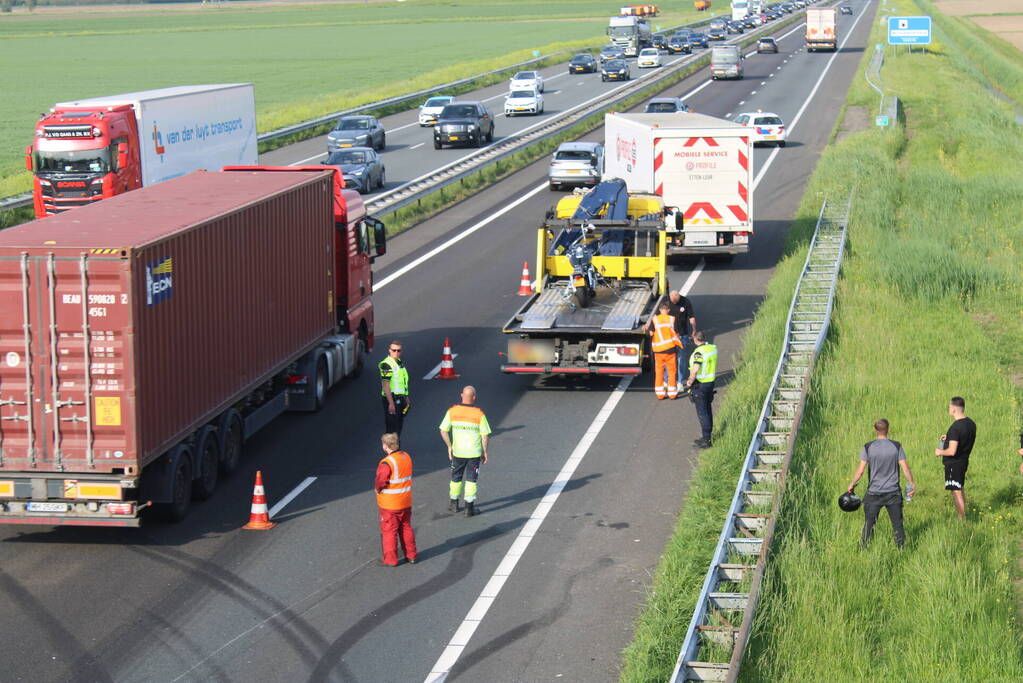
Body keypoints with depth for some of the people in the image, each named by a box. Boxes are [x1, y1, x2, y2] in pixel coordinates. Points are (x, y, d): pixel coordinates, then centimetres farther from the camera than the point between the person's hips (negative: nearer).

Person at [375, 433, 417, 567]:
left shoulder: (387, 463, -24)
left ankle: (390, 559, 12)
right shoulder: (407, 457, 0)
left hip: (389, 504, -7)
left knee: (389, 531, 5)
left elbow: (380, 481, -25)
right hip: (405, 502, 7)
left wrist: (377, 489, -3)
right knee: (406, 528, 19)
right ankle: (411, 555, 25)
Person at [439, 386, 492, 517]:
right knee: (471, 480, 7)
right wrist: (485, 452, 2)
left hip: (457, 452, 2)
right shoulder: (479, 414, -13)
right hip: (475, 452, -2)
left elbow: (443, 431, -4)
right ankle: (469, 507, 7)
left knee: (456, 478, 19)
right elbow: (485, 435, -10)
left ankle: (454, 503, 32)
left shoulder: (452, 411, -7)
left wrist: (449, 446, 9)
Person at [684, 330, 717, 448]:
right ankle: (707, 437, 27)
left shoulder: (699, 352, -22)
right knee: (707, 410, 17)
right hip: (711, 381, 8)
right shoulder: (713, 348, 3)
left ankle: (706, 440, 0)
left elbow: (695, 369, -34)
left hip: (700, 385, -8)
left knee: (702, 412, -2)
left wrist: (690, 380, -19)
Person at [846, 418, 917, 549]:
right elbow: (905, 467, -3)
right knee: (897, 523, 8)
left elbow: (860, 470, -5)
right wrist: (911, 483, 12)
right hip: (893, 492, 0)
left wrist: (852, 484, 9)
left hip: (874, 493, 0)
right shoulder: (896, 446, -4)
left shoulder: (868, 447, -6)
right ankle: (901, 547, 10)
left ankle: (864, 548, 13)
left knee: (869, 523, 9)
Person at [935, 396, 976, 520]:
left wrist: (940, 452, -9)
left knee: (956, 492, -1)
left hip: (954, 463, -9)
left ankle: (962, 519, 2)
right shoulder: (971, 423, 3)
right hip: (964, 461, 9)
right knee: (960, 490, 20)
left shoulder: (956, 427, -25)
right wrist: (949, 437, 15)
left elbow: (952, 451, -28)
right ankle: (962, 516, 29)